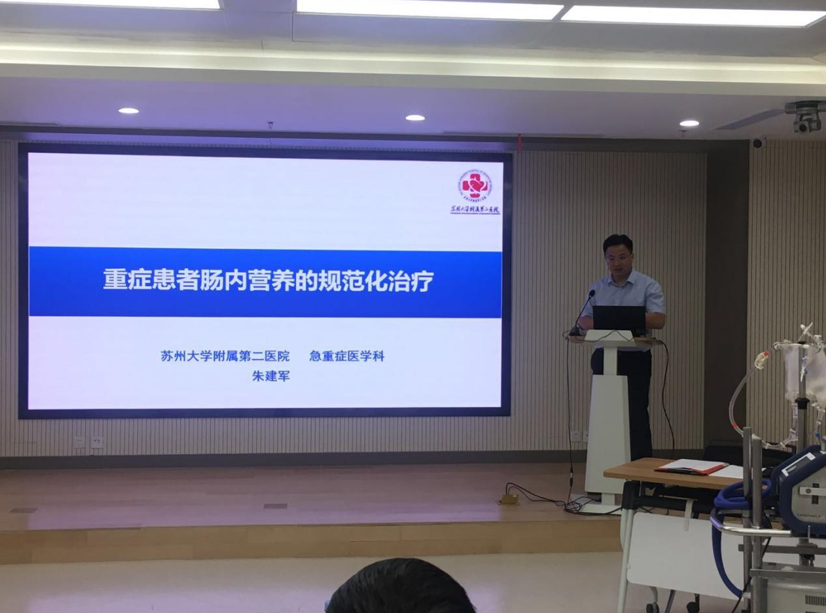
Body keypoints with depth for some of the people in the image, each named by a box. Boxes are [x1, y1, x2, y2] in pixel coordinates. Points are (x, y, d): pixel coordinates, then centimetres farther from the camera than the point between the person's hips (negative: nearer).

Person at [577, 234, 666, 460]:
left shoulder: (649, 286, -3)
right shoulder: (597, 287, 10)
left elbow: (658, 320, -14)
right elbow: (584, 320, 6)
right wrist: (598, 325, -17)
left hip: (635, 360, -4)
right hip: (603, 358, 4)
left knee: (636, 415, -4)